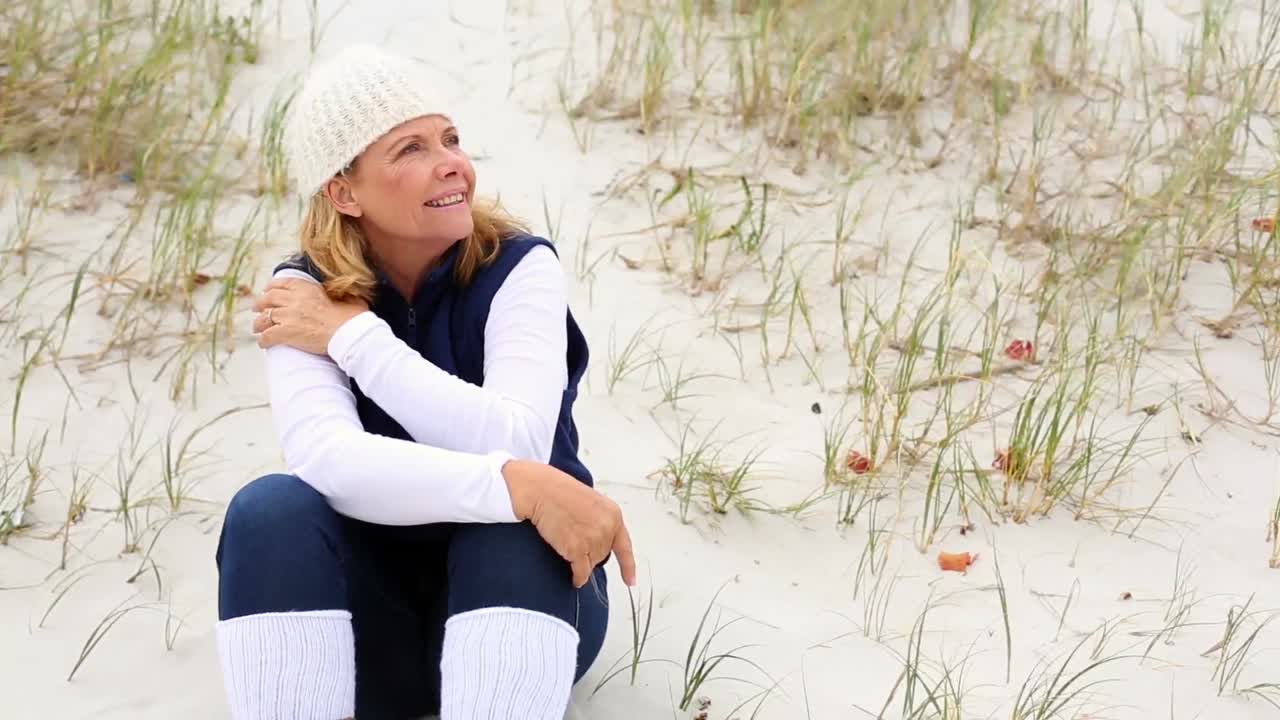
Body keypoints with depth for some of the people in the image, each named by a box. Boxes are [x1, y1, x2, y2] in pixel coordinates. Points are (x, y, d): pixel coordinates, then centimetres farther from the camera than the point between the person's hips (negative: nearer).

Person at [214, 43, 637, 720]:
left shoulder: (517, 267, -11)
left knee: (513, 518, -33)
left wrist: (354, 336, -23)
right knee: (270, 508, -27)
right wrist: (516, 485, -41)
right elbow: (328, 460, -28)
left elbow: (517, 448, -27)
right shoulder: (305, 291, -9)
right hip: (369, 608, 1)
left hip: (515, 592, -1)